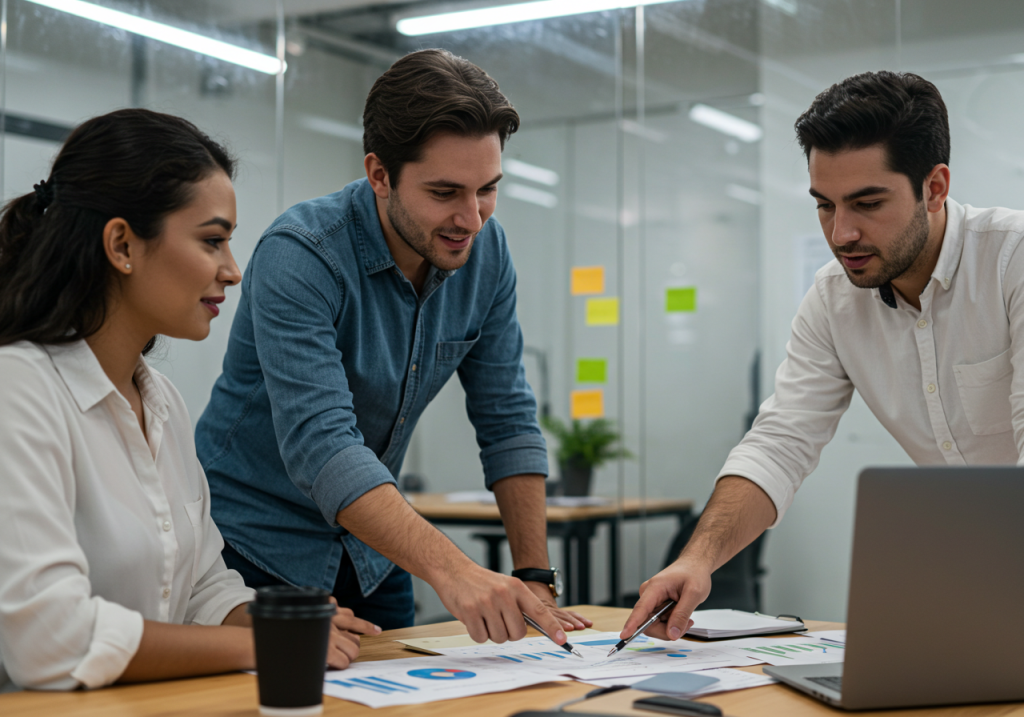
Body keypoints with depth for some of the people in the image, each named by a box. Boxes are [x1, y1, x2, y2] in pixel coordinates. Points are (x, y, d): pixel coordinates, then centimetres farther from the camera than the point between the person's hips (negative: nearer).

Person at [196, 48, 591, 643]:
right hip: (259, 546, -5)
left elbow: (507, 419, -2)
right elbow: (320, 448, -36)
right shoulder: (299, 256, -26)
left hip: (373, 550, 6)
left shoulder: (486, 250, -7)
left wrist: (534, 579, -9)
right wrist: (451, 570, -48)